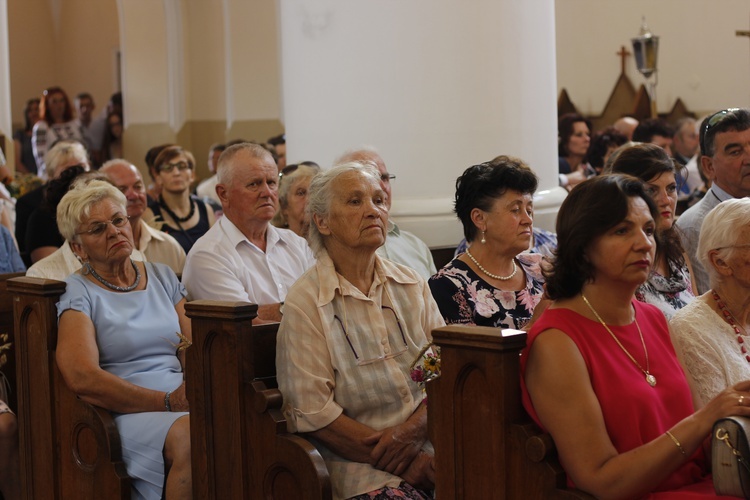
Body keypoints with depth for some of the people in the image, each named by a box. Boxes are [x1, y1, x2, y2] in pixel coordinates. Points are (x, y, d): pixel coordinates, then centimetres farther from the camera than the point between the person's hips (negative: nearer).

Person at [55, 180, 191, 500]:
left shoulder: (162, 277, 20)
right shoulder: (77, 293, 3)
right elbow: (82, 378, -13)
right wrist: (169, 401, -17)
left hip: (183, 402, 5)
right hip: (127, 412, -4)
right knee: (190, 435, -36)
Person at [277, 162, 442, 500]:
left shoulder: (411, 285, 13)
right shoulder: (304, 304, -4)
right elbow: (313, 413, -9)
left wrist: (411, 429, -12)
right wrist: (407, 465, -12)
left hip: (429, 448, 4)